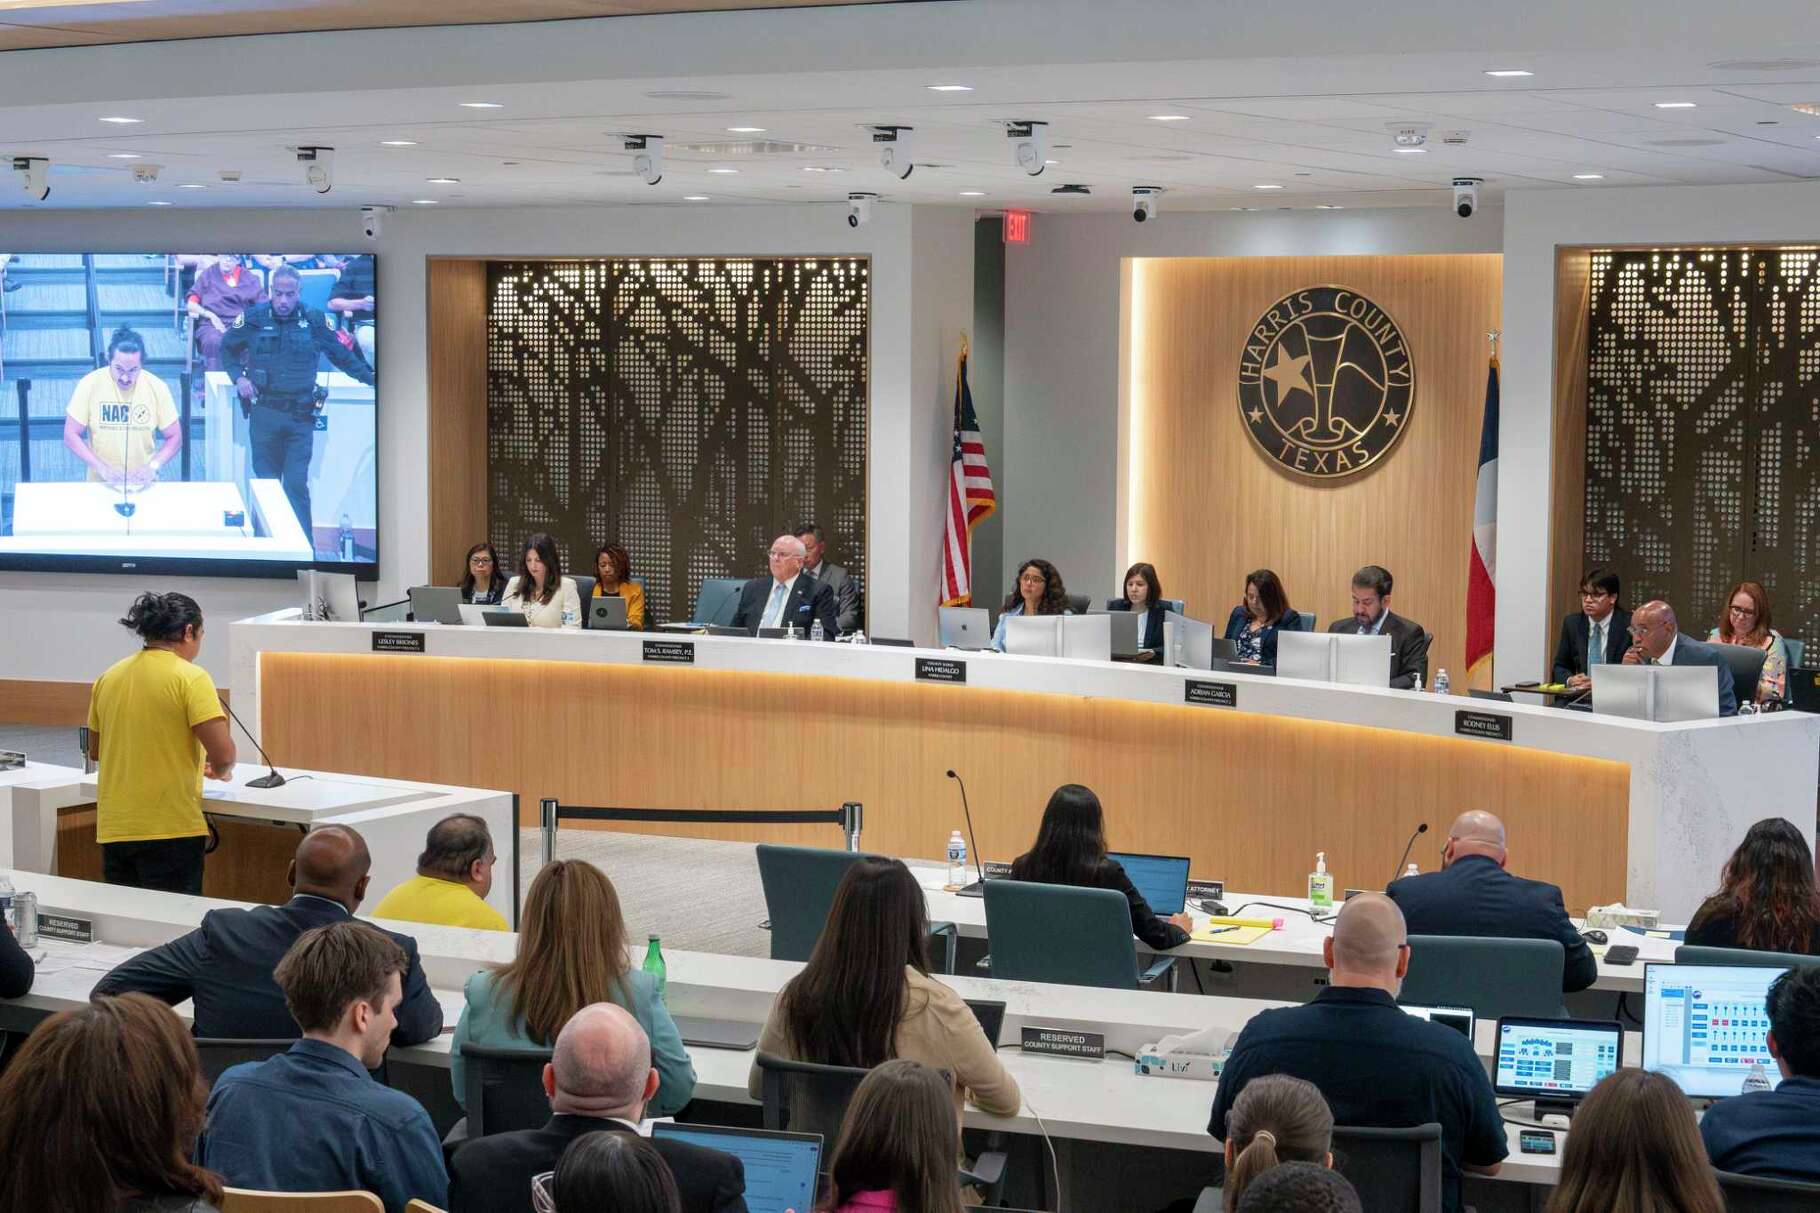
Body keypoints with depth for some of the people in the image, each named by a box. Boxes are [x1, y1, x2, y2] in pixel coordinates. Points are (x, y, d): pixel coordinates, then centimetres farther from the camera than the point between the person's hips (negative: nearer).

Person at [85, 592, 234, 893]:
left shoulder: (109, 677, 9)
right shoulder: (190, 677, -9)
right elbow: (223, 753, -16)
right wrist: (219, 771, 5)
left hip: (113, 828, 6)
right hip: (171, 830, -6)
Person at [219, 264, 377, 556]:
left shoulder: (314, 320, 1)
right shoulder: (254, 318, 1)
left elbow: (341, 355, 16)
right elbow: (227, 349, 16)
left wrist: (369, 377, 15)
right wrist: (238, 377, 3)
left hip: (300, 417, -1)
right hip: (264, 413, 1)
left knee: (297, 484, -8)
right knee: (266, 483, 7)